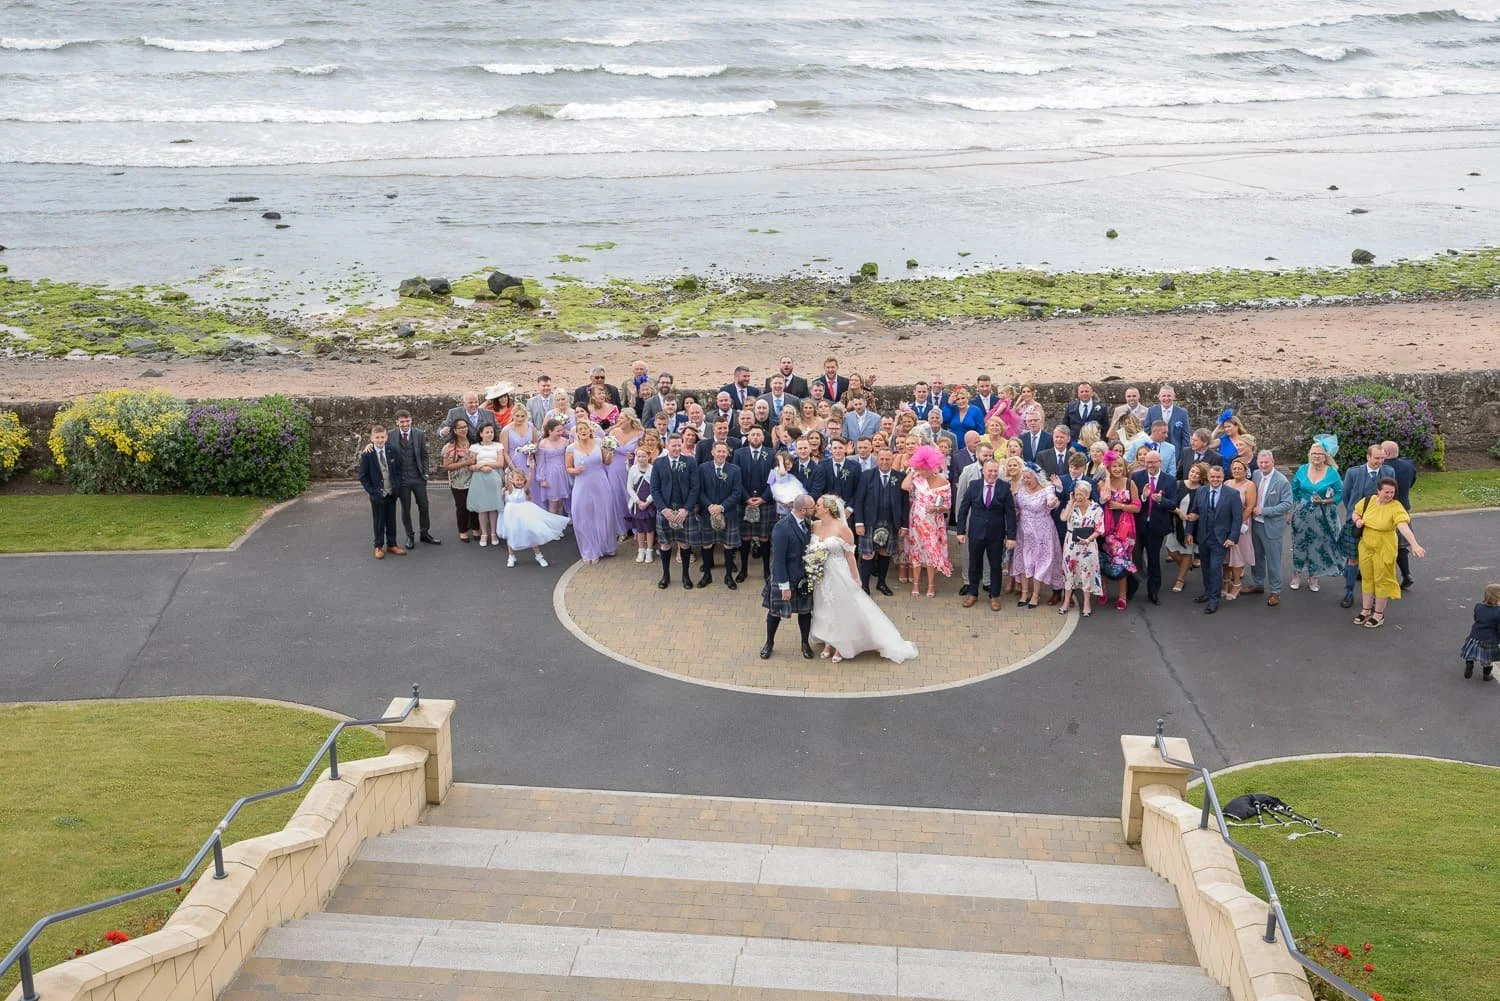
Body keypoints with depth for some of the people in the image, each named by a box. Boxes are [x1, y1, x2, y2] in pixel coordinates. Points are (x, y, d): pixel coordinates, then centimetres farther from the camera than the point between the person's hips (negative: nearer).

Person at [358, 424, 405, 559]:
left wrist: (397, 487, -1)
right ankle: (379, 547, 18)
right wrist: (372, 491, -11)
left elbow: (398, 470, 7)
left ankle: (391, 545, 24)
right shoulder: (367, 454, -10)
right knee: (378, 521, 6)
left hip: (391, 492, 3)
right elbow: (363, 476, -5)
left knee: (391, 520, 12)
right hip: (377, 494, -3)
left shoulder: (392, 450, -2)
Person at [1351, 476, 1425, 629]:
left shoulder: (1396, 507, -20)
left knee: (1381, 580, 6)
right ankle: (1366, 610, 31)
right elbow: (1356, 513, 14)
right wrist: (1357, 520, -9)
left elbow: (1404, 526, -33)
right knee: (1366, 577, 15)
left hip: (1384, 549, -5)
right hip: (1366, 546, 5)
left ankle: (1379, 614, 20)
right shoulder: (1368, 501, -4)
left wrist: (1414, 544, -48)